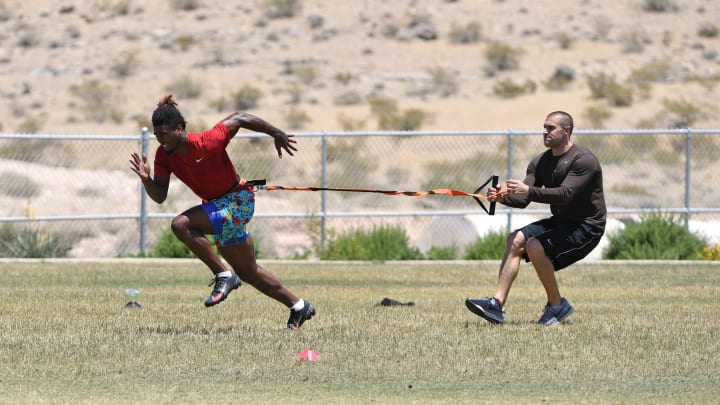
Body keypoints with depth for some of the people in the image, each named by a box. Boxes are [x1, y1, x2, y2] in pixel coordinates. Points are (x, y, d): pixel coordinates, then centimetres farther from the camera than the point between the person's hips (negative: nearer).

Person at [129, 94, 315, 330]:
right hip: (218, 205, 8)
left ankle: (223, 276, -16)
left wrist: (277, 134, -6)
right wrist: (146, 179, -27)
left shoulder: (207, 142, -28)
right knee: (248, 273, 17)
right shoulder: (164, 155, -9)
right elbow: (160, 196, -6)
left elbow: (239, 119, -16)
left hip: (238, 202, -8)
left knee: (181, 225, -27)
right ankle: (298, 307, 33)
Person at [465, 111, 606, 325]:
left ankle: (557, 305, -10)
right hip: (559, 222, 8)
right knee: (515, 239, -12)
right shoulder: (540, 162, 7)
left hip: (587, 227, -8)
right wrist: (503, 196, -25)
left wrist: (530, 191, -41)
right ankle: (497, 304, -20)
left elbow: (565, 194, -30)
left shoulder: (583, 160, -17)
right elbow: (522, 200, -3)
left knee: (535, 246, -26)